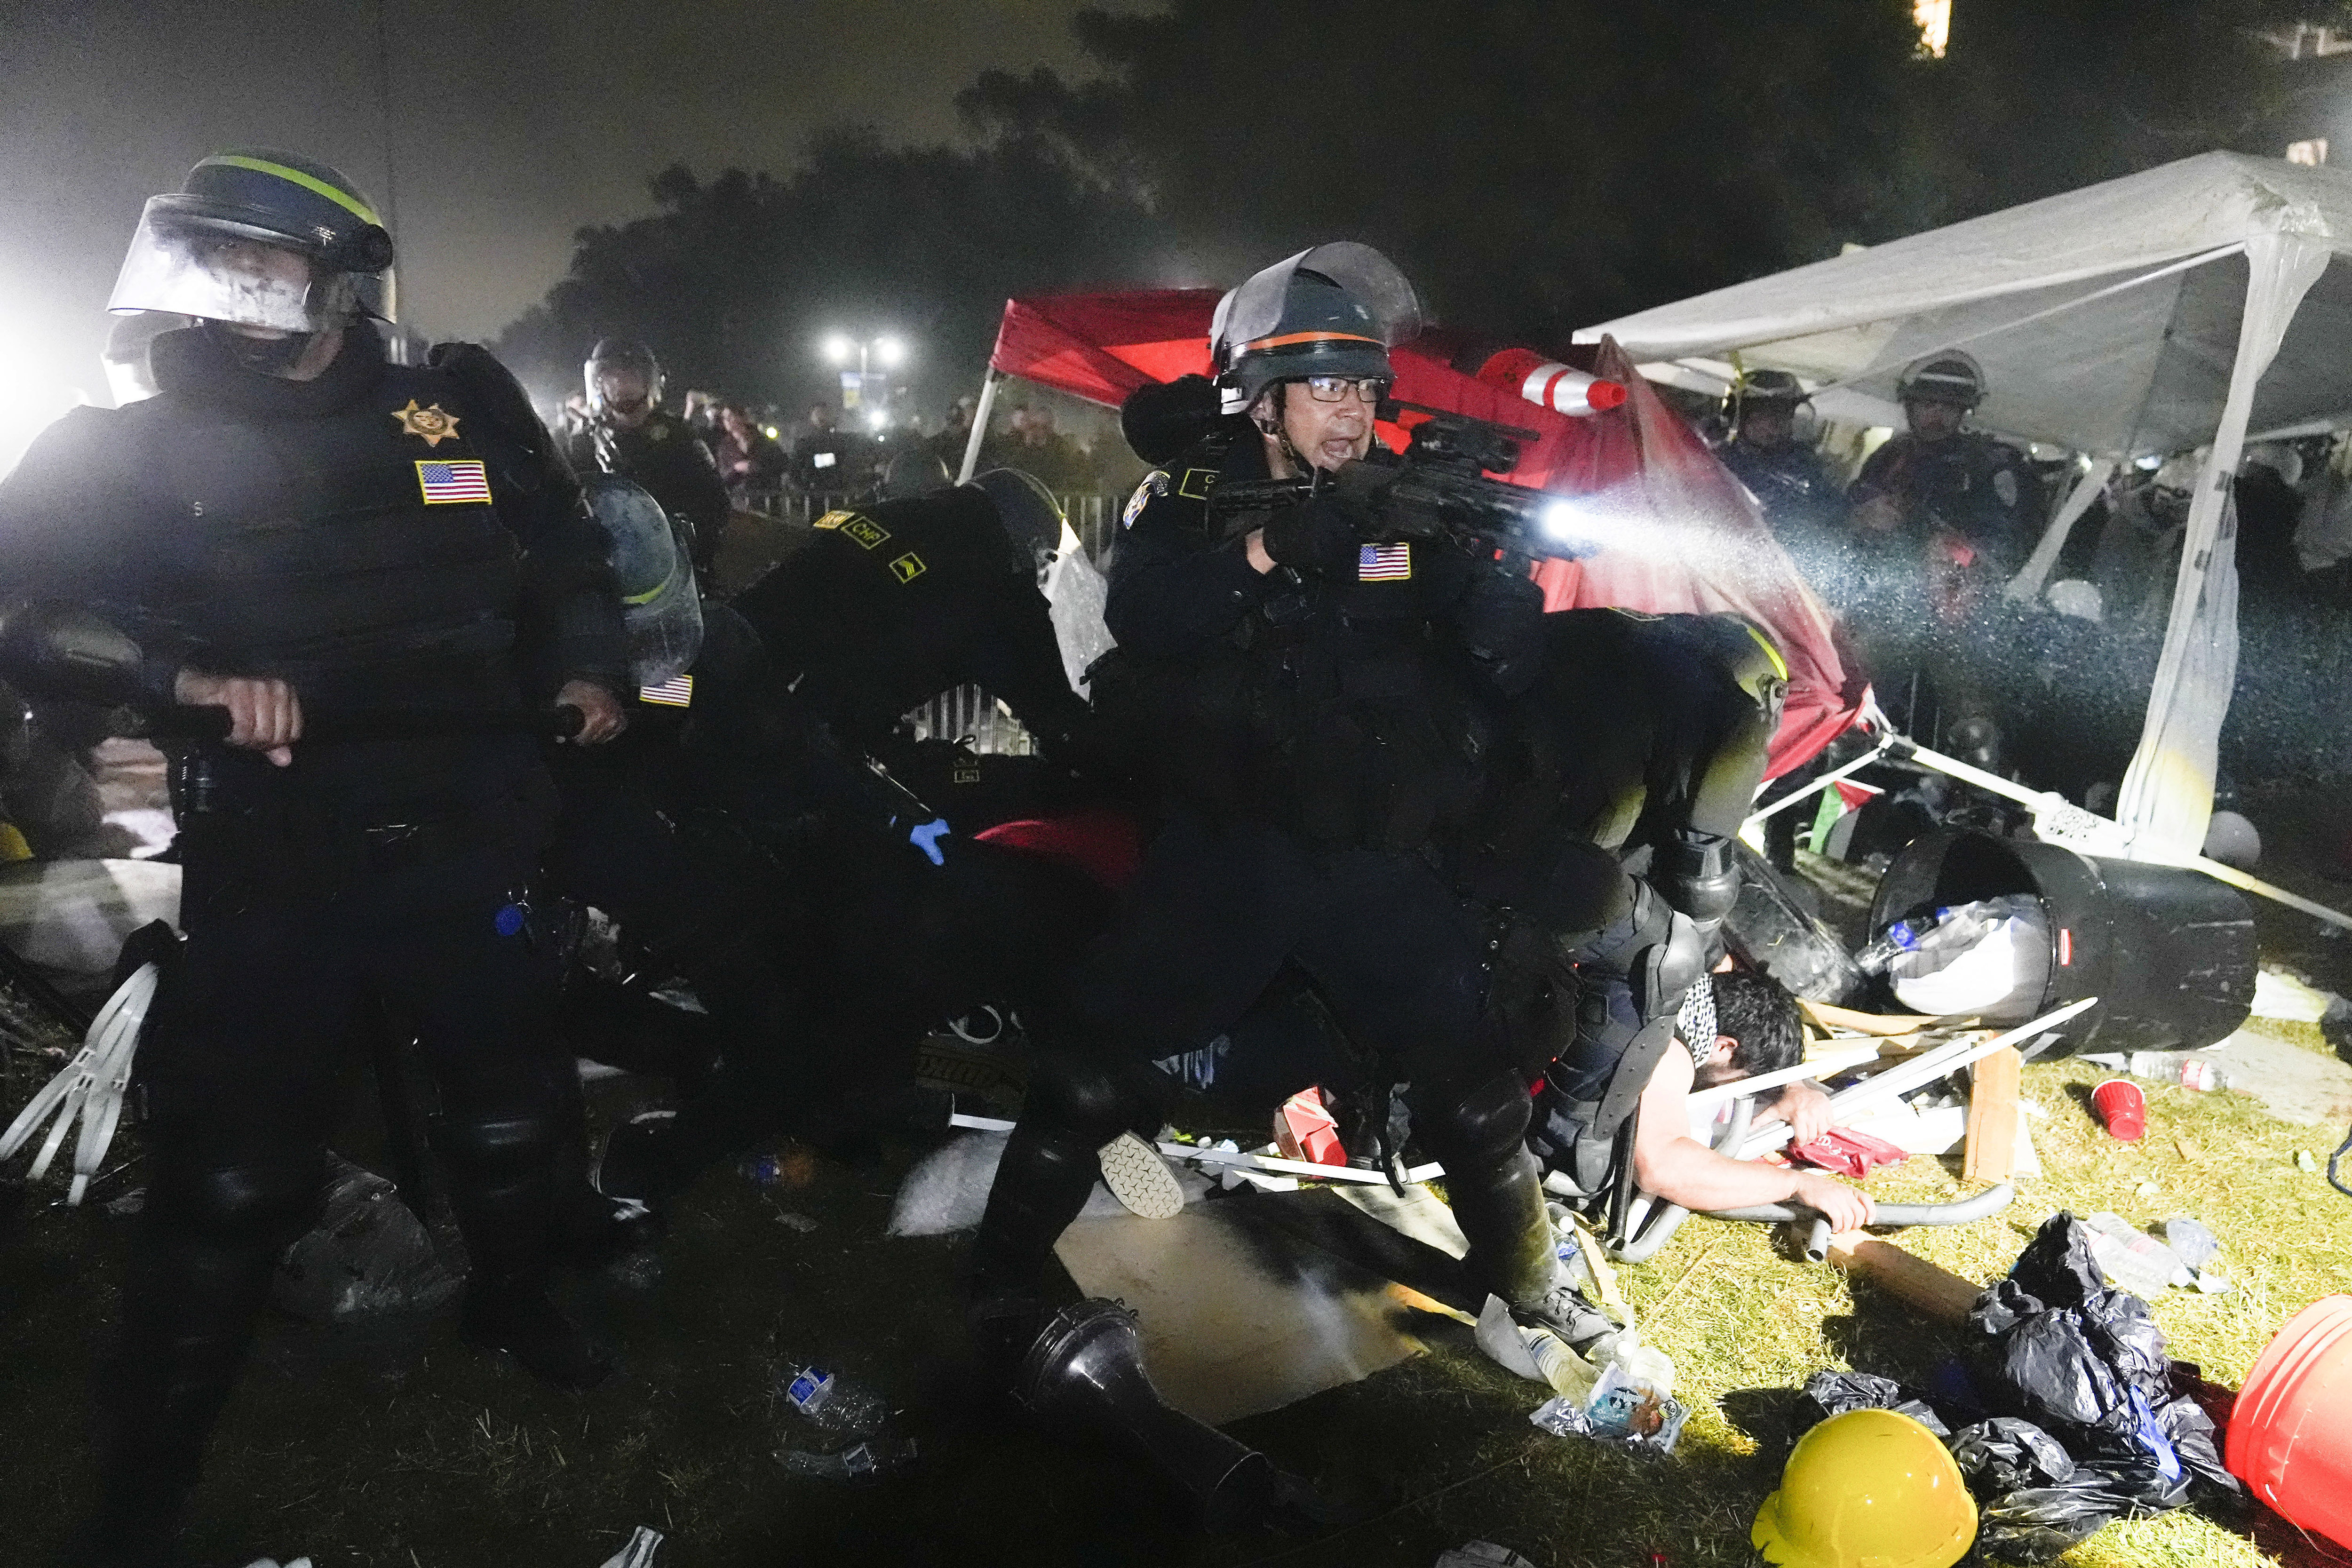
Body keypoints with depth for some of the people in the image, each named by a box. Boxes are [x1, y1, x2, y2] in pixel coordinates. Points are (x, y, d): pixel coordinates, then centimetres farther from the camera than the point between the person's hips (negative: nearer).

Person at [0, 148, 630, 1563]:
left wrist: (587, 666, 4)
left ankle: (515, 1300, 47)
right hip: (270, 871, -2)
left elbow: (566, 554, 17)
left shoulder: (464, 409, 4)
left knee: (509, 1098, 17)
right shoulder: (143, 449, 0)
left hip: (463, 844, 2)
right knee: (234, 1179, 3)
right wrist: (184, 674, -26)